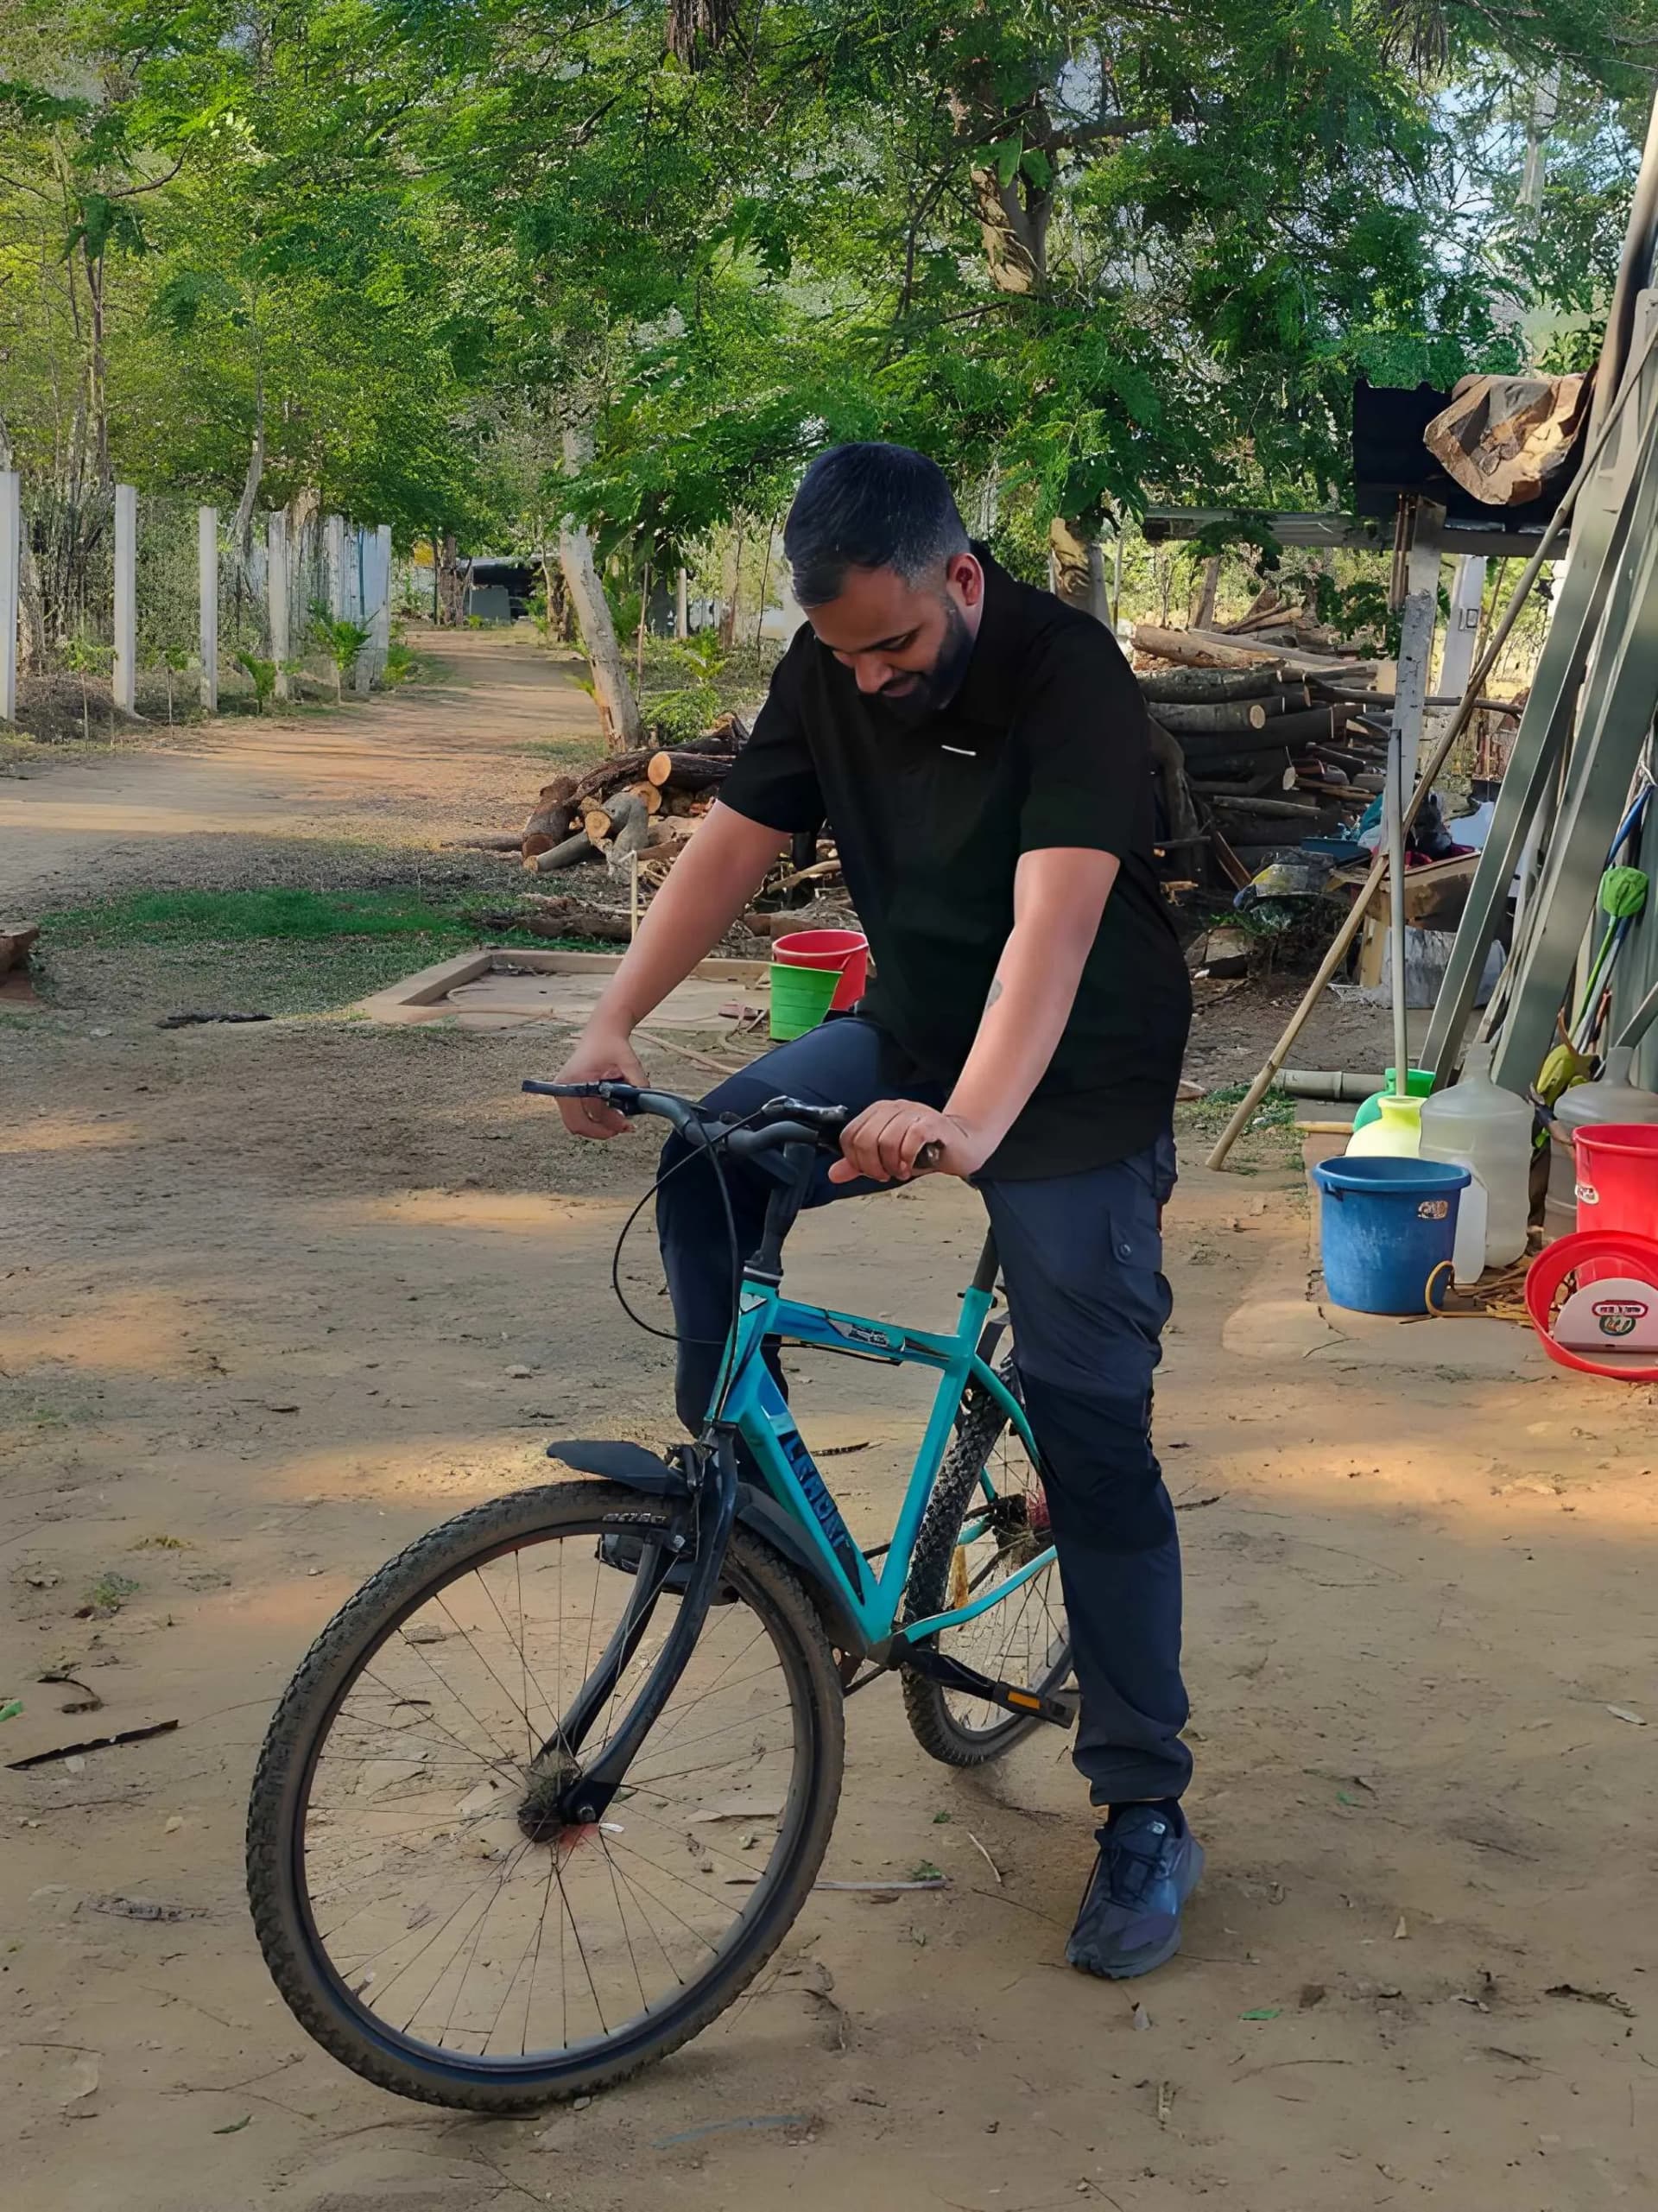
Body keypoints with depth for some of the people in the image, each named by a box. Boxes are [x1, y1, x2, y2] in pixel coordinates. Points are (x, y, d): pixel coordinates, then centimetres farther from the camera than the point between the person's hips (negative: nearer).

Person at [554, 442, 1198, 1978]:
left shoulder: (1068, 676, -25)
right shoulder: (829, 672, -6)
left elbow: (1054, 925, -37)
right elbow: (733, 844, -5)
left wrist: (964, 1130, -51)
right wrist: (613, 1021, -18)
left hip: (1079, 1086, -5)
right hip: (911, 1037, 6)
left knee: (1094, 1440, -6)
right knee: (705, 1163, -19)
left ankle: (1145, 1817, 5)